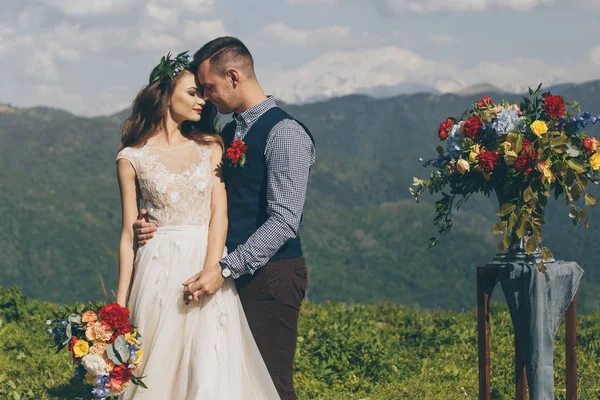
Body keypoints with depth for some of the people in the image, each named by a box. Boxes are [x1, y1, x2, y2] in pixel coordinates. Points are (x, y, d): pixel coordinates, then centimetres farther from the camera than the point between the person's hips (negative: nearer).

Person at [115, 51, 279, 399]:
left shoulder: (211, 146, 7)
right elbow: (129, 233, 5)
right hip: (158, 270, -1)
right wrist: (121, 303, 2)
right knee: (158, 371, 0)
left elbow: (220, 214, -1)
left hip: (207, 263, 1)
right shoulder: (132, 158, 3)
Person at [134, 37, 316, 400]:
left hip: (271, 276, -8)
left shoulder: (285, 133, -11)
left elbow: (283, 222, -18)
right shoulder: (229, 133, 16)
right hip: (233, 274, 8)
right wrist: (160, 224, -2)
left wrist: (225, 269, -21)